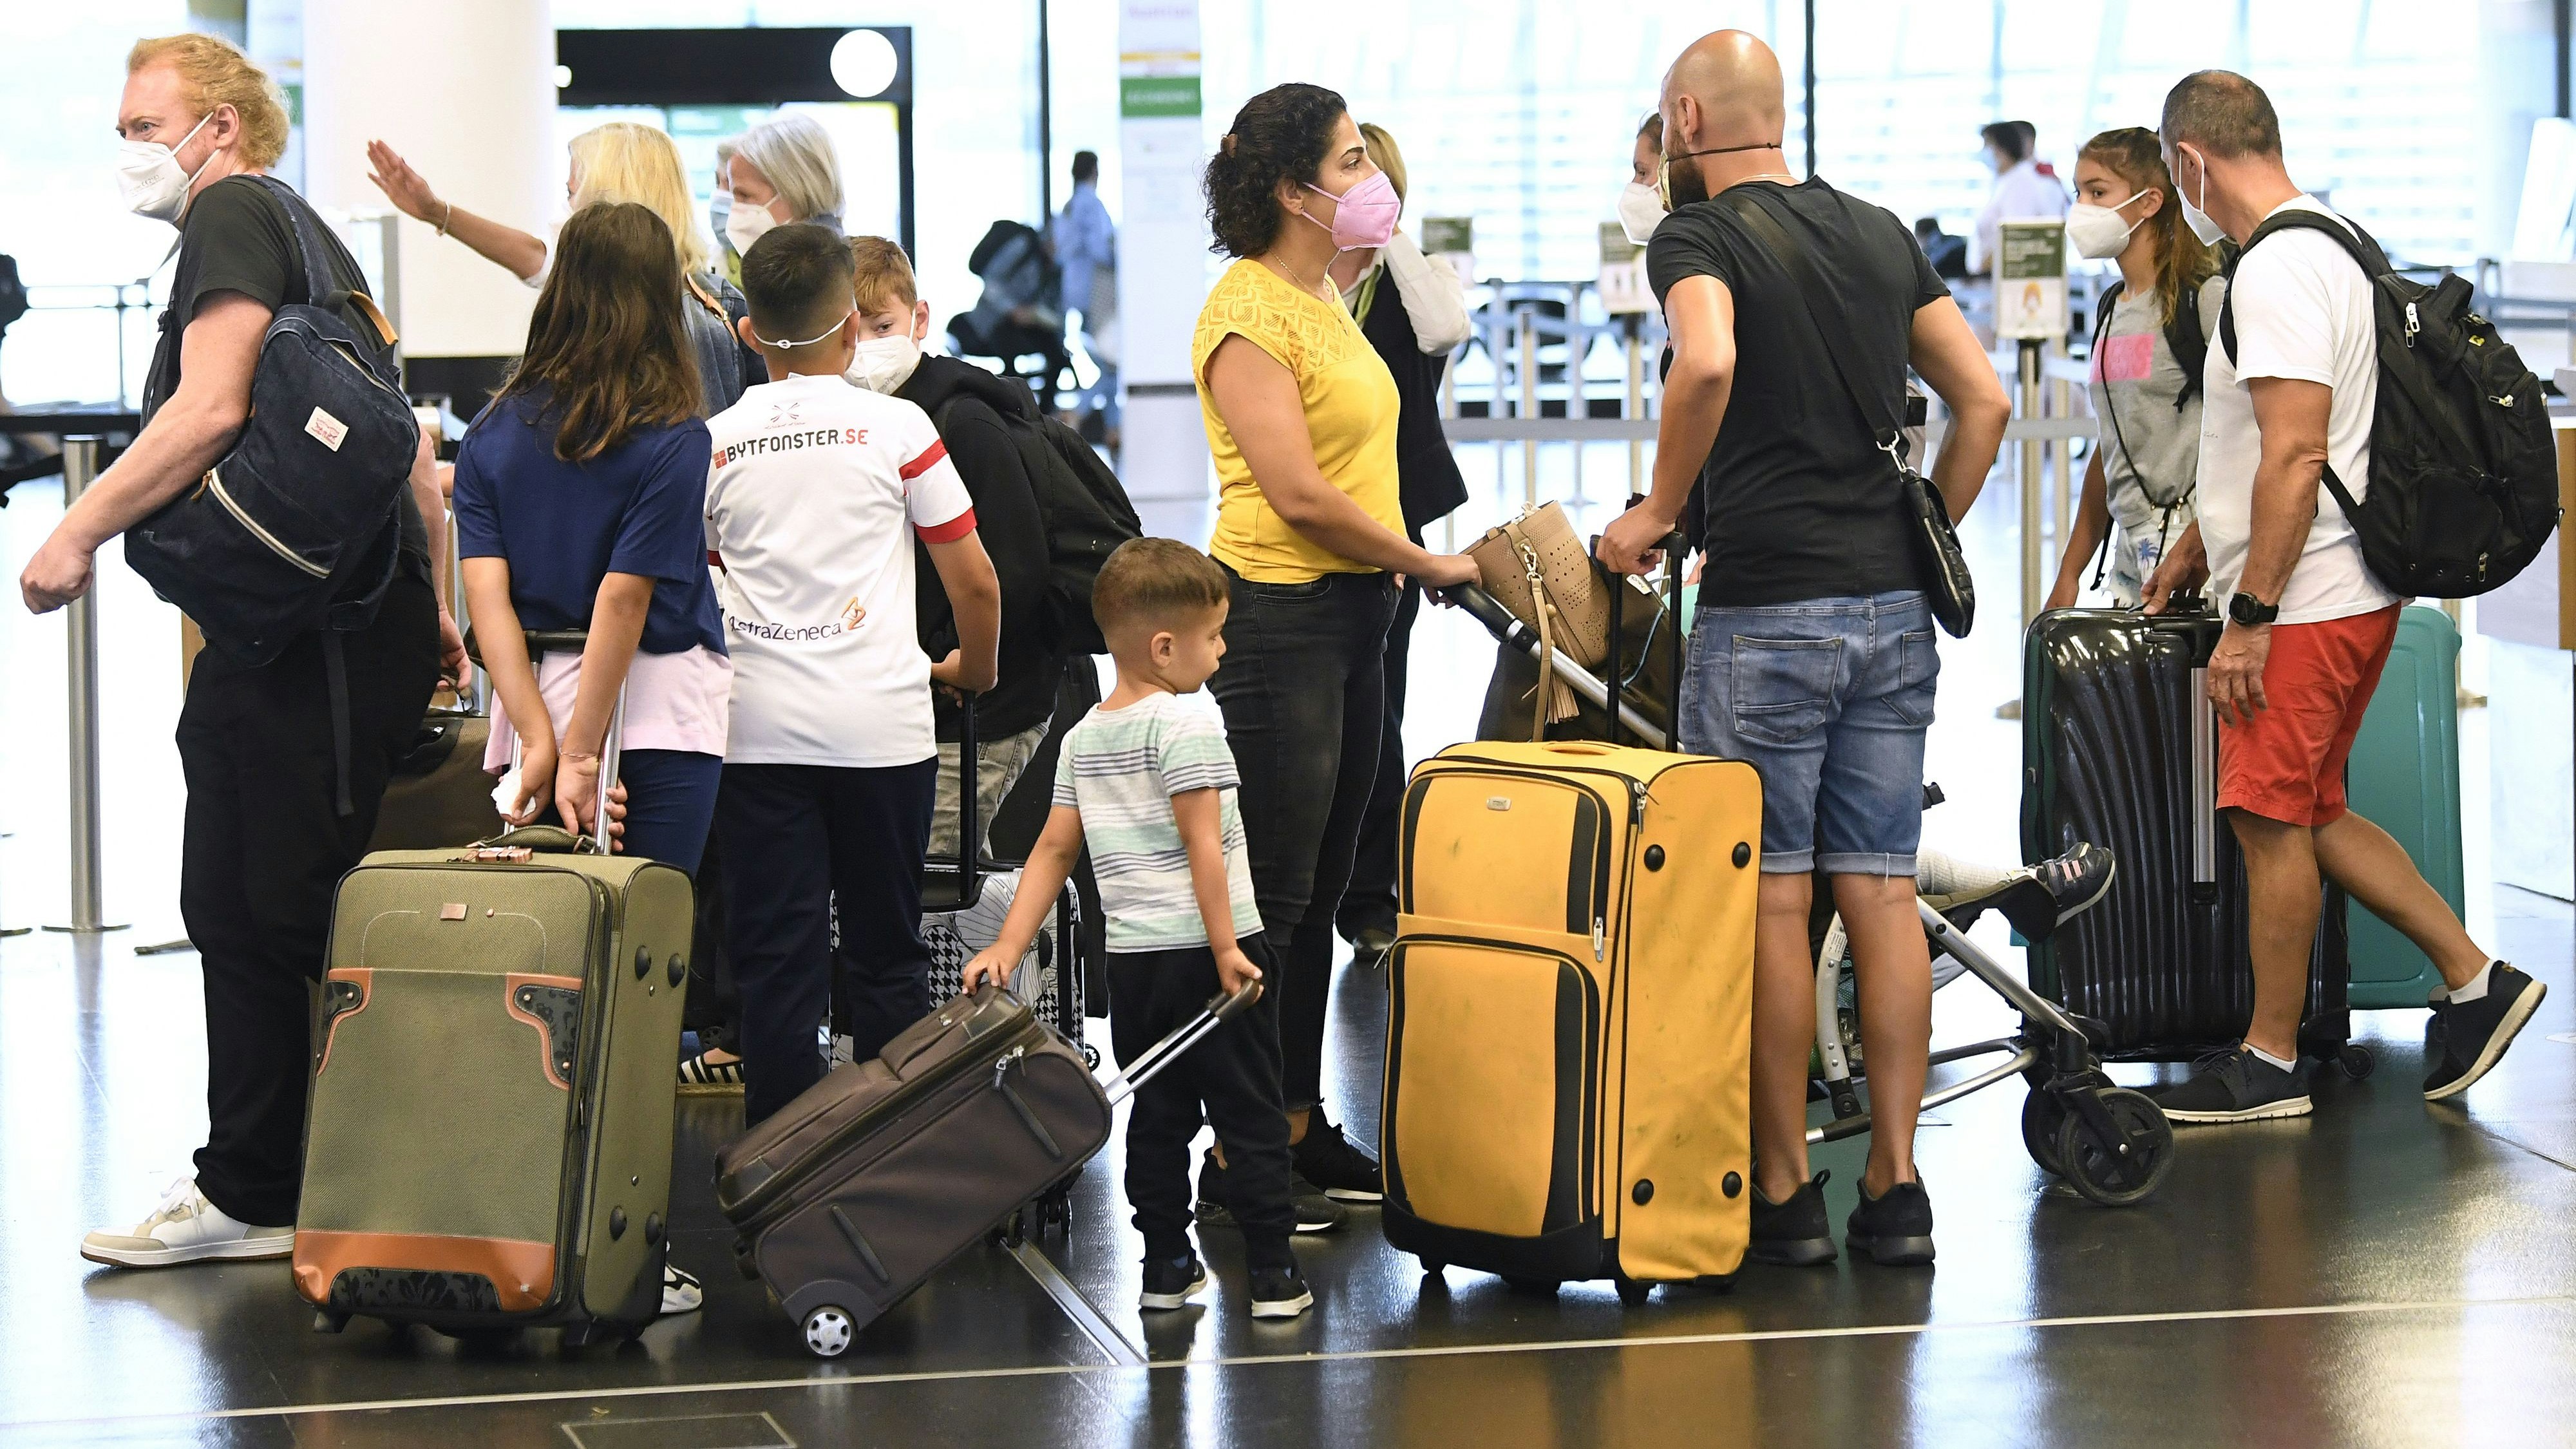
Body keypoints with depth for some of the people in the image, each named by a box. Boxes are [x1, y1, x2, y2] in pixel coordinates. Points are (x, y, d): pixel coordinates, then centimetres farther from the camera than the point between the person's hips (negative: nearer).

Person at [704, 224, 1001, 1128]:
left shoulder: (714, 443, 5)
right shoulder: (898, 427, -1)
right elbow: (975, 584, 1)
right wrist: (973, 670, 20)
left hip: (758, 732, 1)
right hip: (882, 724, -1)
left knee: (774, 961, 3)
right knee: (887, 957, 8)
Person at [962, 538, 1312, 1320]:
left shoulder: (1082, 738, 10)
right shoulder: (1186, 727, -11)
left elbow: (1055, 848, 8)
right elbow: (1203, 847, -16)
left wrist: (1010, 945, 7)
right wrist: (1227, 947, -15)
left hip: (1132, 957, 6)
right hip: (1203, 949, -6)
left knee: (1155, 1116, 13)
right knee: (1250, 1114, 0)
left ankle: (1166, 1268, 15)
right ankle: (1274, 1274, 0)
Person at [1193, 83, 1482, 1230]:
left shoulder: (1326, 300, 15)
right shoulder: (1248, 315, -14)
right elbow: (1300, 496, -20)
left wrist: (1404, 569, 11)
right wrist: (1427, 563, -10)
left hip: (1353, 614, 10)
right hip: (1278, 618, -10)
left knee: (1319, 891, 13)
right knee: (1271, 896, -6)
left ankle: (1301, 1130, 21)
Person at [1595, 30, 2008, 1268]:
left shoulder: (1697, 236, -6)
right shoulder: (1880, 235, 14)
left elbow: (1707, 363, -26)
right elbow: (1984, 399, 13)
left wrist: (1657, 513, -14)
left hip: (1765, 613, -6)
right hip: (1895, 610, 6)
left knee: (1767, 902, 1)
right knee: (1881, 895, 7)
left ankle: (1783, 1194, 5)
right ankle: (1895, 1188, 8)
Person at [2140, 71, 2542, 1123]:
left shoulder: (2276, 269, -18)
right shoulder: (2327, 246, 16)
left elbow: (2296, 455, -25)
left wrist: (2249, 618, -23)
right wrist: (2194, 553, 34)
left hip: (2305, 604, -10)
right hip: (2351, 596, 10)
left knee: (2273, 820, -1)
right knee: (2308, 816, 16)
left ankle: (2268, 1063, 8)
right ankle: (2474, 979, 16)